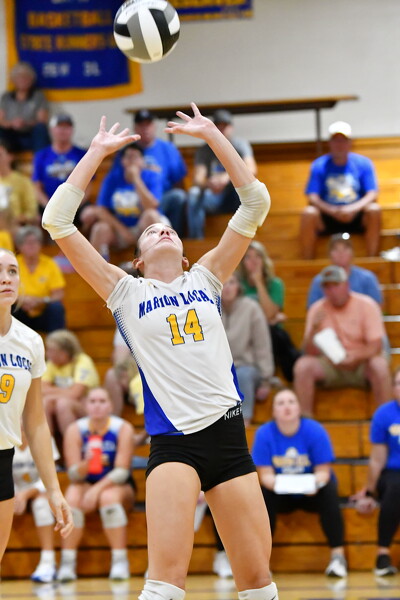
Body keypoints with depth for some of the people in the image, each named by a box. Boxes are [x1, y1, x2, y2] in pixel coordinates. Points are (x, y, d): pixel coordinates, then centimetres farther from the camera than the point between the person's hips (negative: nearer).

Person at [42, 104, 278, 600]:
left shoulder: (205, 280, 15)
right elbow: (57, 222, 3)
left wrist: (211, 135, 11)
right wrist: (97, 151, 6)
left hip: (227, 430, 3)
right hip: (172, 440, -3)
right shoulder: (127, 293, 9)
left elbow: (255, 202, 13)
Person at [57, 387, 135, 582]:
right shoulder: (75, 430, -7)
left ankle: (120, 561, -28)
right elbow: (73, 474, -12)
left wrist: (98, 489, -31)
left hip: (118, 487, -2)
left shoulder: (123, 429, -12)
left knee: (109, 497, -35)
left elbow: (122, 471, -17)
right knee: (72, 496, -30)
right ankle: (67, 563, -26)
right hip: (86, 484, 2)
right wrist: (86, 464, -34)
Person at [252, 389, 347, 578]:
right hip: (282, 496, 1)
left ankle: (338, 555, -29)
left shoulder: (315, 431, -13)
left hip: (312, 494, -1)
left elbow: (323, 470, -12)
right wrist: (276, 483, -36)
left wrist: (315, 483, -36)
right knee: (263, 493, -29)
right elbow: (265, 473, -12)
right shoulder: (264, 434, -10)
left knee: (329, 491, -31)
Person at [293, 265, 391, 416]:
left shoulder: (366, 305, -7)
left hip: (362, 363, -2)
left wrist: (356, 357, -31)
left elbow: (376, 346, -11)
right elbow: (309, 352, -4)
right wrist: (314, 328, -23)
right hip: (330, 366, 2)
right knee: (303, 365, -26)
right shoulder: (317, 309, -2)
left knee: (379, 364, -35)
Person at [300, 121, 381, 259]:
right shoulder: (319, 165, 3)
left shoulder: (363, 163, 3)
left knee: (374, 210, -29)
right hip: (328, 219, 0)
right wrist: (333, 211, -24)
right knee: (308, 213, -29)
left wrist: (353, 208, -25)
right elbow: (312, 197, -6)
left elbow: (372, 194, -5)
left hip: (357, 218, 0)